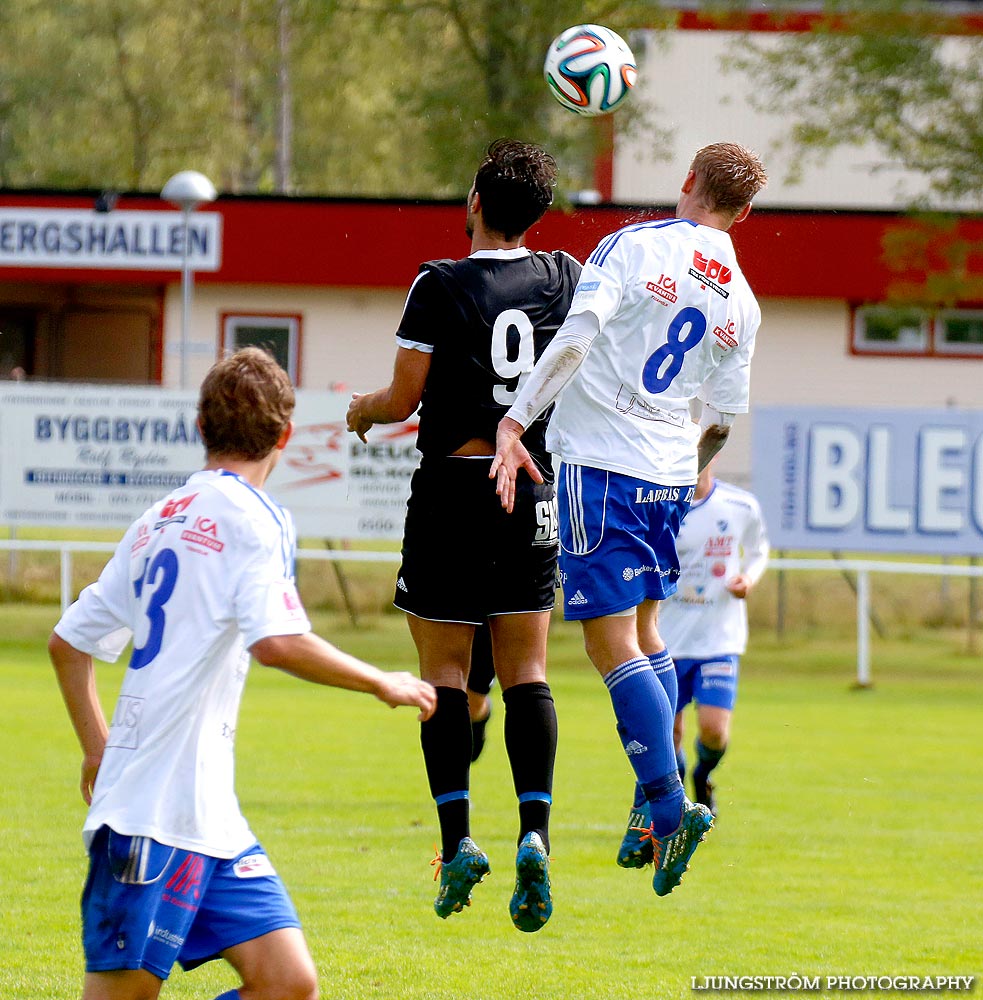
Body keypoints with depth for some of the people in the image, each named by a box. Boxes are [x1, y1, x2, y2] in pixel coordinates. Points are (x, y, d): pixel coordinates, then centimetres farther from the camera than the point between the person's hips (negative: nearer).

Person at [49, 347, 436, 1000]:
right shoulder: (251, 517, -8)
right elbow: (278, 643, -23)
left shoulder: (157, 522, 17)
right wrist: (383, 683, -10)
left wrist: (99, 750, 30)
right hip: (155, 819, -9)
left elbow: (68, 642, 23)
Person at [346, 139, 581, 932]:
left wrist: (363, 411, 11)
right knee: (527, 672, 5)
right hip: (533, 492, 3)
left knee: (443, 671, 4)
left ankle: (458, 838, -5)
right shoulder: (565, 278, 3)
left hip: (452, 489, -3)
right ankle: (534, 833, -11)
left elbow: (404, 398, -9)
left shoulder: (440, 286, -10)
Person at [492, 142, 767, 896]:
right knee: (644, 631, 20)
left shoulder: (635, 245, -5)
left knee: (613, 643, -5)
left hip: (600, 461, -5)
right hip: (671, 475, 5)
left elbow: (577, 334, -18)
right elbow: (724, 417, 13)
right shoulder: (741, 304, 8)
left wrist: (517, 419, -18)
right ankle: (653, 808, 17)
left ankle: (671, 804, -15)